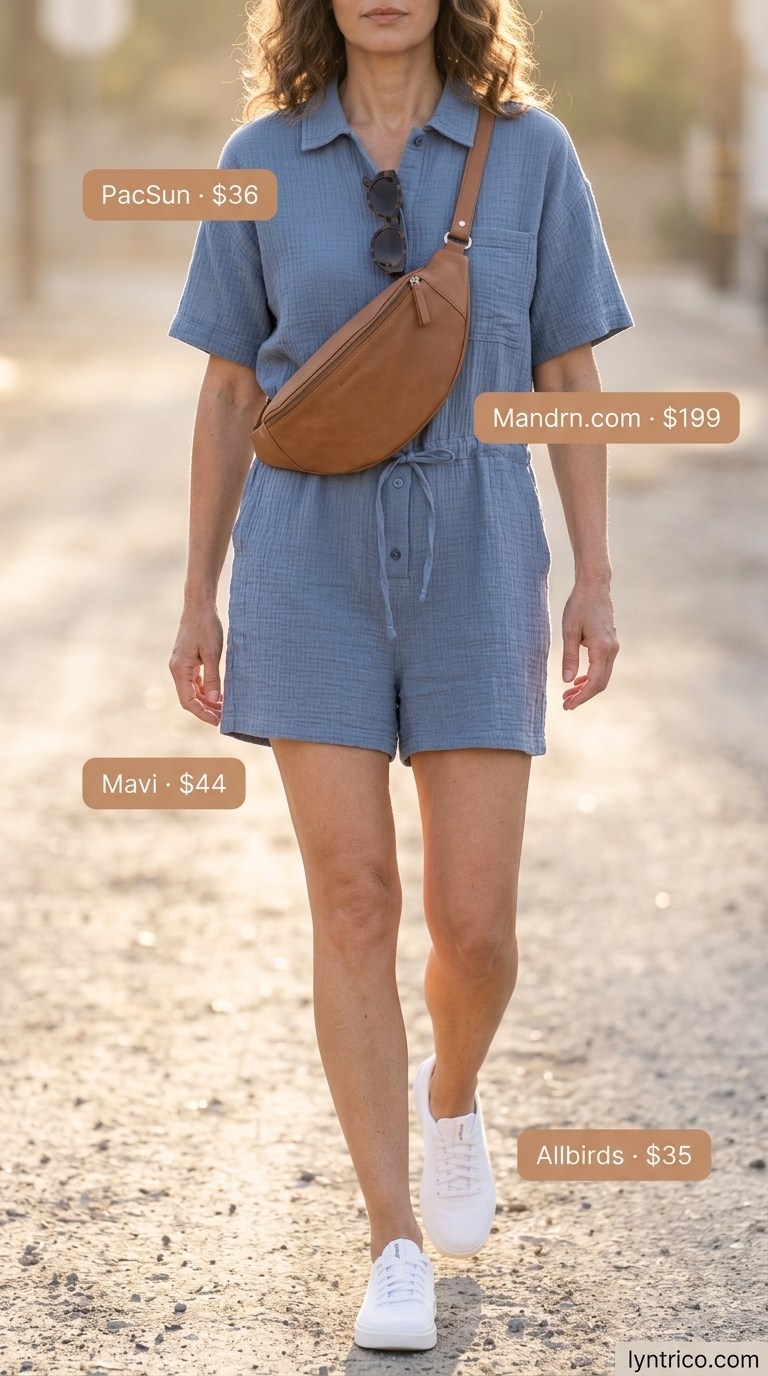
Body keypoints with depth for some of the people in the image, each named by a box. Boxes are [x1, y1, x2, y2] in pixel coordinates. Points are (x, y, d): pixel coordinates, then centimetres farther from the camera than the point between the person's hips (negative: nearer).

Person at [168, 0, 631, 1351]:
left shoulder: (530, 152, 0)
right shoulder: (260, 163, 1)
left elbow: (570, 378, 3)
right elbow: (229, 393, 6)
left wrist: (596, 578, -2)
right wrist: (199, 597, 4)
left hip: (474, 566, 0)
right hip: (315, 566, 0)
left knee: (473, 923, -2)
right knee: (353, 907, -5)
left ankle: (452, 1091, 34)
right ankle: (398, 1251, 5)